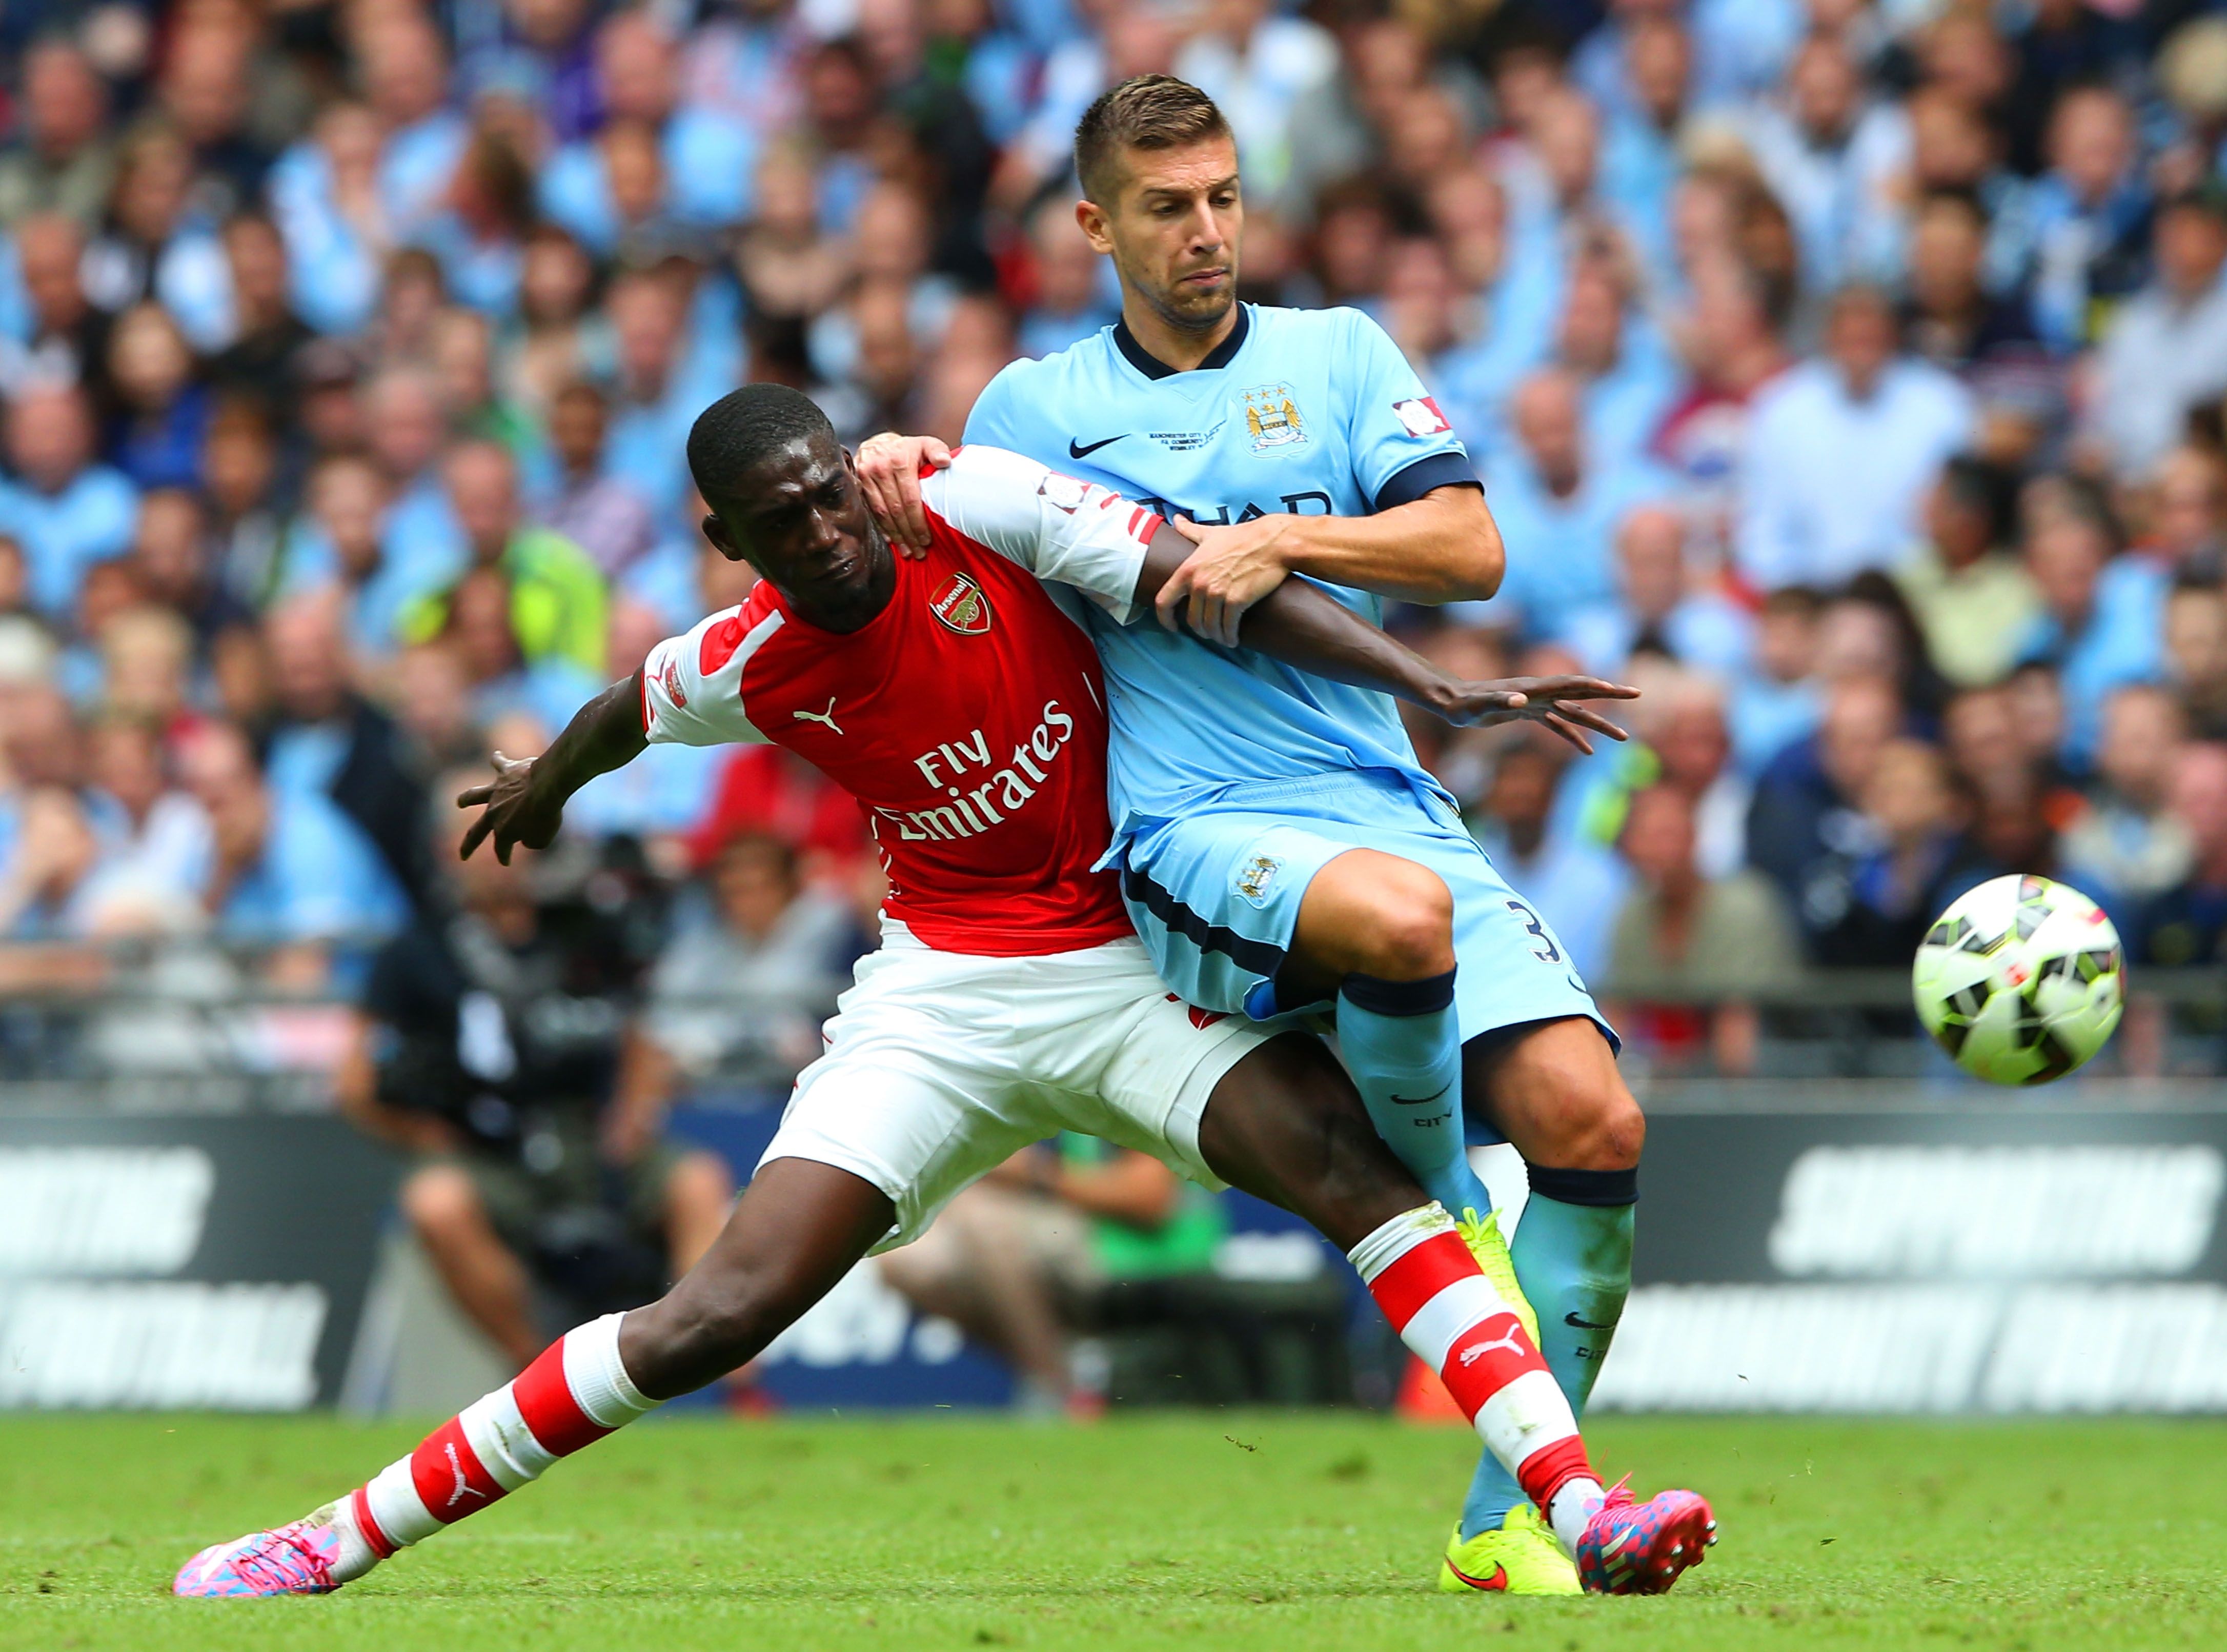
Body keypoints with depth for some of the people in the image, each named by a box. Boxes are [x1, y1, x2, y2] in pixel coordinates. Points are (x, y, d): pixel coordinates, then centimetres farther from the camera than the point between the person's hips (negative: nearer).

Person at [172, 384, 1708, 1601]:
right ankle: (343, 1539, -3)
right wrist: (543, 786, 36)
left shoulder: (981, 506, -14)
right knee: (715, 1316, -10)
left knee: (1367, 1175, -24)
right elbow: (626, 712, 16)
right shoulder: (747, 668, -8)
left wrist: (1423, 678, -26)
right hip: (943, 989, 0)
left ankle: (1579, 1507, -27)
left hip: (1128, 961, 0)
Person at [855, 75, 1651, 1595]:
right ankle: (1438, 1218, -9)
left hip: (1390, 807, 3)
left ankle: (1509, 1521, -2)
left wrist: (1283, 542, -11)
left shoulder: (1339, 356, 14)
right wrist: (900, 477, -2)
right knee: (1397, 914, -39)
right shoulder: (1039, 405, 12)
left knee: (1590, 1123, -15)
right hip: (1197, 834, -3)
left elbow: (1471, 552, 3)